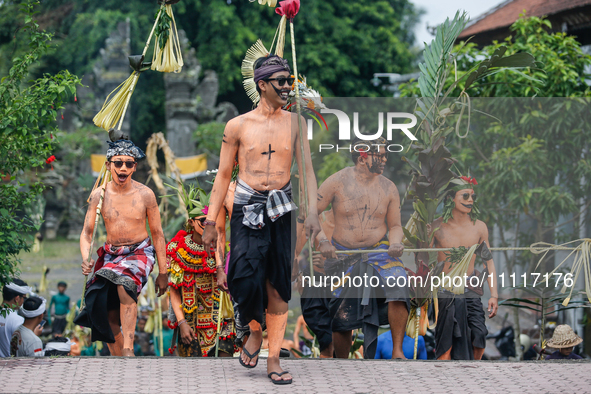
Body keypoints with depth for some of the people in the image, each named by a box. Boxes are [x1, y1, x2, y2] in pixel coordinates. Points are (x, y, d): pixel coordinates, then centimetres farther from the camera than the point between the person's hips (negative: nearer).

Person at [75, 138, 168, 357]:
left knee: (125, 286, -35)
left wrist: (163, 272, 2)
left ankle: (128, 349, -38)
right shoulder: (99, 195, -2)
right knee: (108, 316, -9)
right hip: (111, 255, 3)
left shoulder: (145, 195, -5)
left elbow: (157, 234, 2)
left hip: (140, 252, -3)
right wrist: (86, 260, -21)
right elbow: (86, 233, 0)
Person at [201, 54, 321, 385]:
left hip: (282, 210, 2)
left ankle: (274, 359, 8)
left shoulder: (295, 123, 7)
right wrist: (211, 221, 5)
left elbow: (306, 170, 6)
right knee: (246, 278, -15)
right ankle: (255, 330, 15)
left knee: (278, 287, 2)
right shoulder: (238, 126, 2)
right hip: (247, 209, -2)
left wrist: (313, 212, -6)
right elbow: (224, 175, 7)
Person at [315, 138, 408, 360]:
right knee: (341, 317, 2)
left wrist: (395, 243, -11)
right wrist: (322, 240, -17)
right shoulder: (338, 182, -6)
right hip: (342, 256, -1)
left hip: (379, 251, 1)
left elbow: (395, 225, 11)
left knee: (397, 283, -28)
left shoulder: (388, 188, 2)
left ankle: (397, 352, -23)